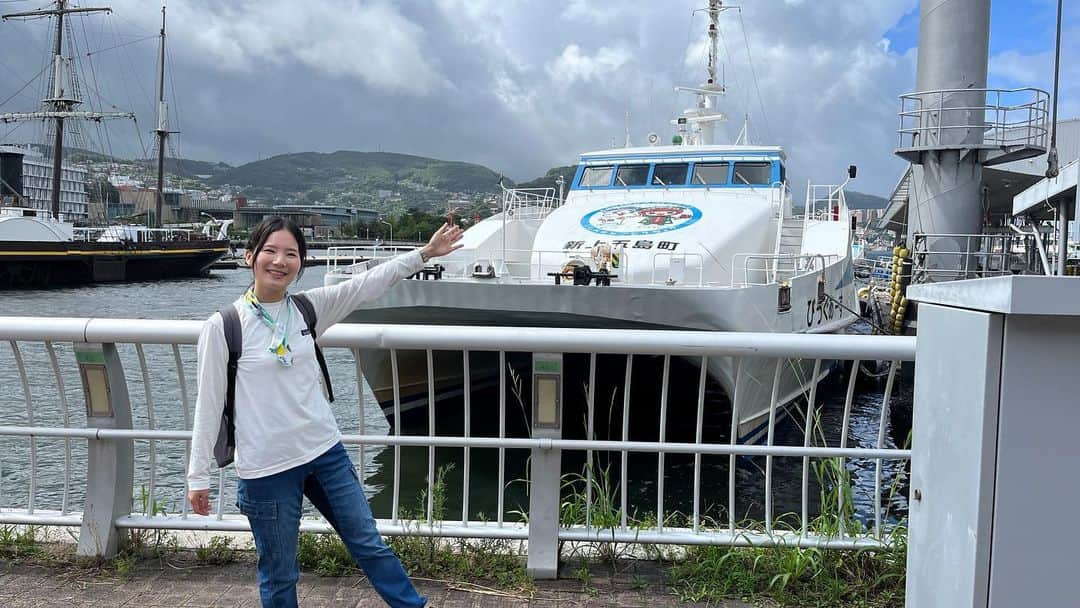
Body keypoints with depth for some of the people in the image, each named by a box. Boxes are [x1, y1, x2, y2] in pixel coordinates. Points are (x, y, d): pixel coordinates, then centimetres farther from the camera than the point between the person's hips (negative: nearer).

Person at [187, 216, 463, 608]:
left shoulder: (308, 308, 2)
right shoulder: (222, 326, -10)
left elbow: (367, 284, 1)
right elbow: (209, 403, -6)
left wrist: (425, 253, -5)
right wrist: (198, 476, -4)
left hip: (326, 452, 4)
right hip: (266, 469, -4)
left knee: (369, 545, 16)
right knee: (279, 575, 10)